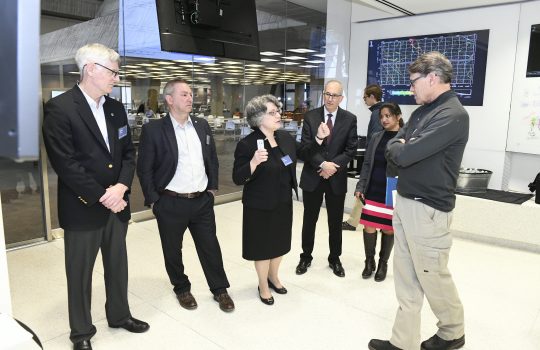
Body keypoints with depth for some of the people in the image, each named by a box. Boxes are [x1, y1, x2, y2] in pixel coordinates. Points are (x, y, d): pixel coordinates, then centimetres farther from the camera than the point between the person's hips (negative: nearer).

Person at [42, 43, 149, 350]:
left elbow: (128, 152, 7)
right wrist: (102, 197, -16)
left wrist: (121, 187, -10)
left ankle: (119, 314, 39)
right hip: (82, 208, -5)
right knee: (80, 272, 11)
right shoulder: (59, 108, -13)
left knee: (118, 264, 19)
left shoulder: (116, 108, 7)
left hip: (117, 203, 6)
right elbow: (65, 163, -18)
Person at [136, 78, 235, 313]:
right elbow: (144, 169, -6)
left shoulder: (202, 125, 6)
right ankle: (182, 289, 36)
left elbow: (213, 159, 14)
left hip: (202, 201, 3)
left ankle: (219, 289, 29)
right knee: (173, 250, 13)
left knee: (210, 247, 11)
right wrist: (153, 200, -6)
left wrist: (212, 187, 10)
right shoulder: (153, 129, -9)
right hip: (170, 203, -3)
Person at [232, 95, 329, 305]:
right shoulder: (247, 144, -19)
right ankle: (263, 286, 34)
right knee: (263, 246, 11)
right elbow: (238, 179, -20)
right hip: (260, 206, -6)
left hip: (284, 203, 6)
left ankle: (273, 277, 45)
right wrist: (254, 162, -37)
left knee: (279, 242, 20)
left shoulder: (286, 137, 0)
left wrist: (319, 138, 3)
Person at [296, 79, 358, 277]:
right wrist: (323, 164, -19)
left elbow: (351, 149, -4)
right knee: (309, 220, 11)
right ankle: (306, 257, 28)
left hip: (337, 178, 0)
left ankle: (335, 259, 29)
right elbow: (306, 147, -8)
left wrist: (333, 165, -16)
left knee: (335, 222, 12)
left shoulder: (350, 119, -1)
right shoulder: (310, 117, -1)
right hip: (312, 177, 0)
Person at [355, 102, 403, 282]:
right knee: (369, 227, 4)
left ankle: (383, 263, 30)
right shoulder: (376, 137, 6)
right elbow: (367, 164, 8)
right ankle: (369, 261, 26)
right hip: (373, 190, 3)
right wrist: (360, 187, 3)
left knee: (388, 229, 10)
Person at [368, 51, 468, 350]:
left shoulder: (453, 115, -17)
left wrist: (399, 148, -3)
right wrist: (402, 148, -10)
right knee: (406, 279, 13)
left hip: (427, 210, -8)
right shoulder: (421, 112, 12)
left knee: (433, 278, 10)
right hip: (404, 202, 8)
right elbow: (391, 149, 10)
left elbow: (405, 154, -24)